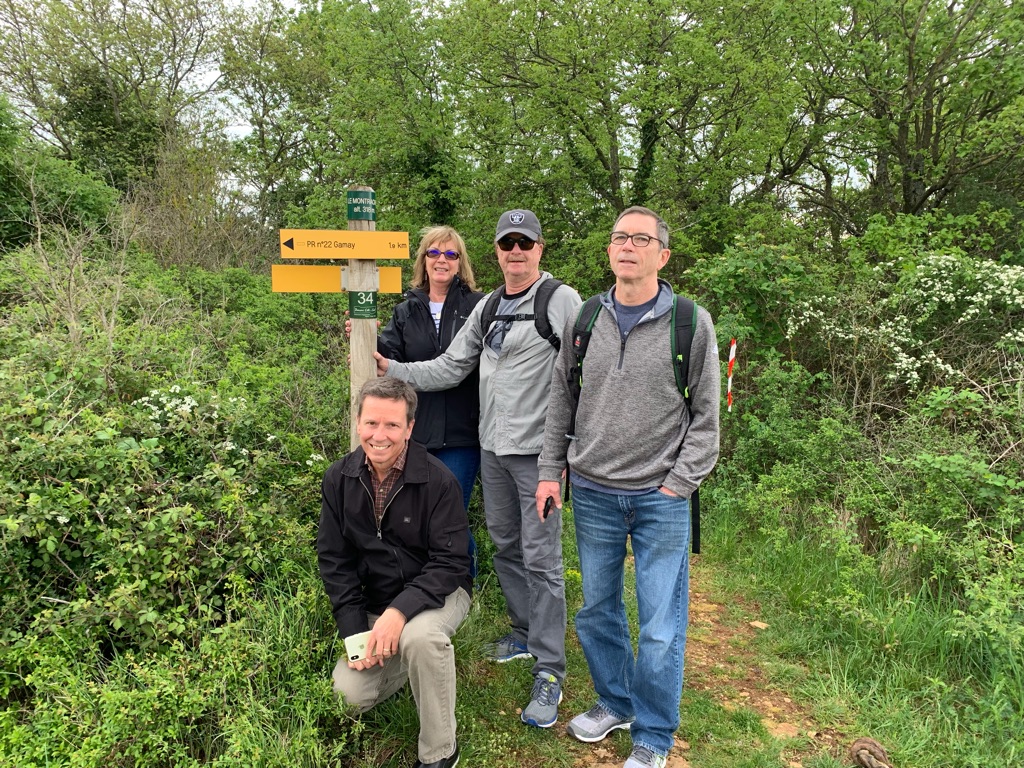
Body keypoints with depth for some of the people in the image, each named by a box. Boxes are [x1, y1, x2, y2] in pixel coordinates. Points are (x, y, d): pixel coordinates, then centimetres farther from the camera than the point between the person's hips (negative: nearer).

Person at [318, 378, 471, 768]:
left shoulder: (438, 480, -19)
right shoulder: (339, 479, -6)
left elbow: (450, 562, -20)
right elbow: (334, 560, -2)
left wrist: (399, 611, -34)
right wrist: (355, 633, -10)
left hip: (436, 593, -4)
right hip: (372, 604, 4)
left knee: (420, 636, -36)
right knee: (349, 695, -12)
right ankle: (403, 662, 22)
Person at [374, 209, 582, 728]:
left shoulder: (562, 301, -7)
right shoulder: (486, 307, 12)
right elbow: (451, 368, 12)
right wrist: (391, 369, 3)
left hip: (537, 449, -6)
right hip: (491, 447, 7)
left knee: (540, 557, -3)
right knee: (505, 545, 17)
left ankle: (549, 672, 9)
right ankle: (526, 632, 37)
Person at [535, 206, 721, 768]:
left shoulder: (692, 324, -4)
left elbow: (705, 416, -1)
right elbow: (560, 402, 11)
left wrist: (678, 484, -8)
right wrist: (549, 472, 7)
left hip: (660, 497, -3)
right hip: (592, 494, 3)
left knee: (660, 626, 4)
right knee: (596, 610, 16)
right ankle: (614, 702, 40)